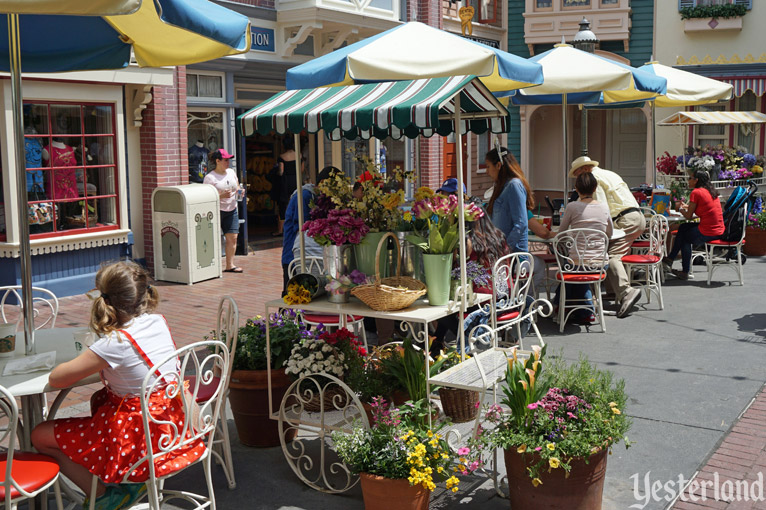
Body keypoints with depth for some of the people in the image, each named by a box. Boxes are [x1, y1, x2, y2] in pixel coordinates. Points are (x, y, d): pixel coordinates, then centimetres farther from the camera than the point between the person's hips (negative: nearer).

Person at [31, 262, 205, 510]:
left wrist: (83, 364, 2)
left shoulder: (114, 343, -22)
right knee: (99, 399, 32)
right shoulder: (159, 322, -2)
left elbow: (55, 379, -15)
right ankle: (132, 481, 22)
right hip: (172, 423, 7)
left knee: (41, 436, 6)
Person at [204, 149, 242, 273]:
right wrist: (222, 195, -23)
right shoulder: (210, 177, -9)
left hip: (231, 210, 6)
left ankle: (230, 265, 8)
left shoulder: (231, 172, 10)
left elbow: (237, 187, 23)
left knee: (232, 237, 1)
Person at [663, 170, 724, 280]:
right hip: (719, 231, 8)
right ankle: (670, 258, 30)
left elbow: (689, 216, -7)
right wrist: (687, 206, 21)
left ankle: (685, 272, 26)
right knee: (683, 228, 22)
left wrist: (681, 209, 13)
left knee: (685, 237, 19)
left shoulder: (696, 192, -11)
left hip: (708, 233, -8)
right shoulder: (711, 191, 13)